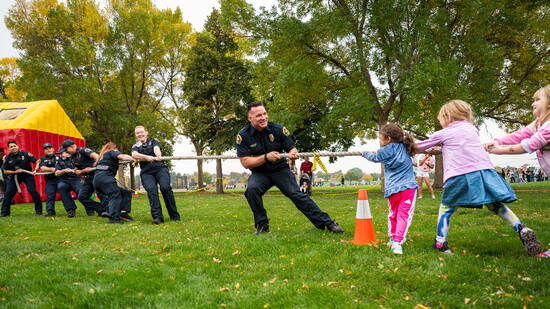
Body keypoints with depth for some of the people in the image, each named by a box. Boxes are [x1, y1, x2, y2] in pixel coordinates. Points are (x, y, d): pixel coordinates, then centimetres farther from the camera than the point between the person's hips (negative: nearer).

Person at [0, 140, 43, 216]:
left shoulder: (25, 154, -12)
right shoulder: (7, 158, -3)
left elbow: (38, 161, -10)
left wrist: (35, 170, -25)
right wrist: (15, 171, -15)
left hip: (27, 175, -3)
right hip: (14, 176, 3)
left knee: (32, 191, -14)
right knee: (8, 193, -1)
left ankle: (38, 210, -2)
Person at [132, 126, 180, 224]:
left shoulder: (154, 141, 19)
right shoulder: (136, 146, 21)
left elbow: (156, 148, -4)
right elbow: (134, 154, -2)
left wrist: (158, 156, -29)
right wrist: (147, 157, -22)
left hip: (160, 168, -1)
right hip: (146, 172, 1)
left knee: (165, 187, -23)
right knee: (151, 190, -24)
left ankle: (175, 215, -14)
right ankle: (157, 216, -27)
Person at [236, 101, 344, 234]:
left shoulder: (278, 129, -8)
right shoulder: (243, 135, -11)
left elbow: (292, 148, -1)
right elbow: (245, 162, -15)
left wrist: (292, 153, -27)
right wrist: (266, 157, -27)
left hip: (280, 169, 0)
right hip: (260, 173, 0)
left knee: (297, 195, -13)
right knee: (251, 189, -29)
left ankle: (328, 223, -7)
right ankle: (262, 225, -10)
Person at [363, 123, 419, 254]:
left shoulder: (387, 150, 0)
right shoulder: (405, 148, 13)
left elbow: (374, 158, 18)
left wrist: (365, 153, 39)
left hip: (393, 190, -2)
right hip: (409, 188, 2)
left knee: (393, 215, 16)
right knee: (404, 215, -5)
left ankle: (392, 238, 23)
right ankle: (398, 242, -17)